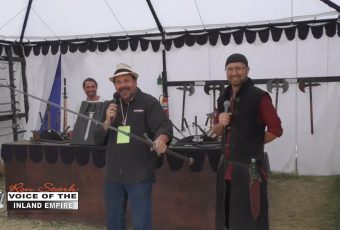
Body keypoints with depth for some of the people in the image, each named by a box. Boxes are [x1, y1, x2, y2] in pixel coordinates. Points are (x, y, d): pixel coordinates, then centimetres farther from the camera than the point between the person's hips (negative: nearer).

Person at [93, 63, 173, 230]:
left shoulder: (148, 102, -5)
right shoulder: (111, 107, 13)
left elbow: (164, 125, -18)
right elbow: (98, 140, 10)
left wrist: (161, 139, -41)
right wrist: (107, 122, -9)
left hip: (139, 175, -5)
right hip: (113, 175, 6)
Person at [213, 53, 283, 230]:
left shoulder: (258, 96, -12)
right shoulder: (223, 99, 8)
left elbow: (276, 129, -11)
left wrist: (254, 143, -2)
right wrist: (220, 124, -5)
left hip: (250, 166, -6)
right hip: (227, 166, 7)